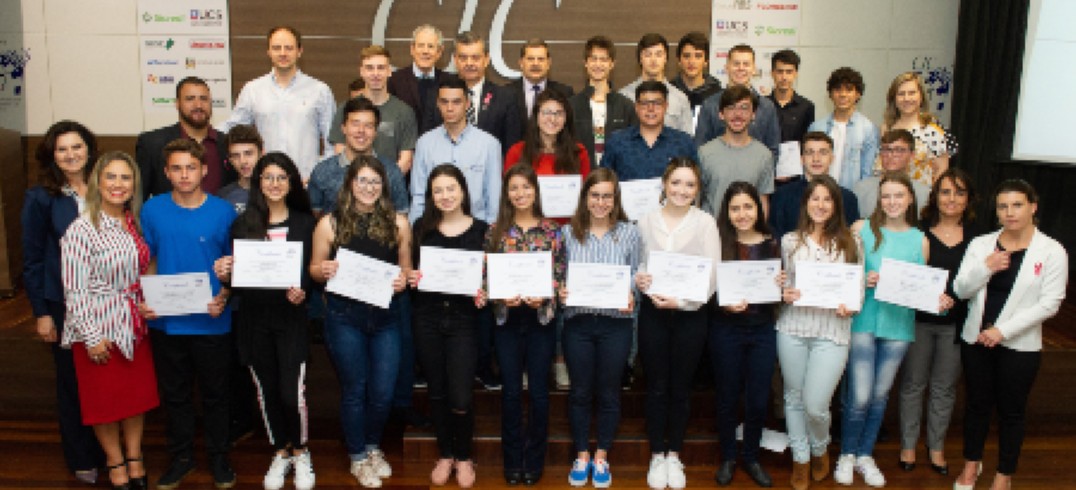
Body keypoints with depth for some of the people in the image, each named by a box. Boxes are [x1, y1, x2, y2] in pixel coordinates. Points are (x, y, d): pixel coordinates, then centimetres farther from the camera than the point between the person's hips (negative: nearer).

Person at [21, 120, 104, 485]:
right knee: (73, 381, 8)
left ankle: (105, 451, 26)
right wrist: (41, 313, -6)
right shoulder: (40, 199, -5)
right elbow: (32, 260, -4)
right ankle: (81, 460, 25)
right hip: (63, 304, -2)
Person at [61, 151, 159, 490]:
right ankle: (115, 462, 27)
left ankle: (134, 457, 30)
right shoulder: (82, 229, -15)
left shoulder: (135, 224, 4)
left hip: (135, 325, 6)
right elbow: (74, 289, -16)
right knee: (105, 397, 9)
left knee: (138, 394, 13)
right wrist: (92, 337, -16)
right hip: (99, 328, -5)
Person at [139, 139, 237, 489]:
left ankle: (219, 457, 29)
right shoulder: (152, 210, -1)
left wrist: (224, 296, -16)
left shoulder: (223, 211, -6)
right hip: (165, 321, 2)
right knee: (175, 394, 16)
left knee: (215, 394, 12)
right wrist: (143, 300, -8)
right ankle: (181, 457, 33)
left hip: (212, 323, -2)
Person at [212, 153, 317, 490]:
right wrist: (224, 275, -15)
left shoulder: (305, 222, 4)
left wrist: (303, 291, -17)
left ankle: (300, 452, 20)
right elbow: (237, 272, 6)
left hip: (291, 318, -2)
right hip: (254, 319, 2)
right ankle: (280, 452, 31)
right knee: (266, 390, 10)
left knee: (292, 392, -6)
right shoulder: (243, 224, 6)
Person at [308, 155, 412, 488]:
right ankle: (358, 457, 30)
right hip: (344, 317, -2)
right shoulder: (330, 224, -2)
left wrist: (403, 280, -11)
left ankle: (373, 447, 35)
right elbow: (314, 269, 5)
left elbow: (406, 267, 11)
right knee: (354, 390, 9)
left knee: (383, 392, 6)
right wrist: (324, 270, -17)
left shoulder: (398, 223, 2)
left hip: (385, 316, 2)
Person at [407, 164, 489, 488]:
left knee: (460, 397, -4)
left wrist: (484, 294, -15)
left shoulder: (481, 229, 0)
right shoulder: (422, 227, 5)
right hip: (427, 318, 2)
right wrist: (412, 279, -9)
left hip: (464, 319, -2)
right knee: (436, 392, 12)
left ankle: (464, 457, 21)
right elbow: (412, 270, 12)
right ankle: (445, 455, 31)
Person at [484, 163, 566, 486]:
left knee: (538, 392, 5)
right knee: (511, 391, 7)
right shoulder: (496, 230, 4)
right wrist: (502, 296, -15)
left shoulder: (552, 231, 3)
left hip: (541, 316, 0)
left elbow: (560, 275, 0)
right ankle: (512, 461, 18)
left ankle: (534, 461, 18)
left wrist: (543, 296, -16)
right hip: (506, 317, 1)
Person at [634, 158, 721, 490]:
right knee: (656, 387, 10)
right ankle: (657, 455, 24)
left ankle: (674, 456, 27)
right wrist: (638, 280, -17)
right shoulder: (647, 221, 1)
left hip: (690, 315, -1)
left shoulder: (705, 222, -4)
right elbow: (637, 265, 5)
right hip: (653, 313, 1)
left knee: (680, 388, 12)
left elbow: (712, 275, -9)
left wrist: (681, 301, -18)